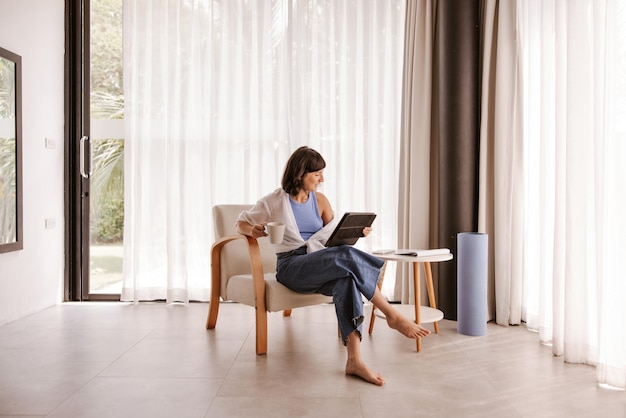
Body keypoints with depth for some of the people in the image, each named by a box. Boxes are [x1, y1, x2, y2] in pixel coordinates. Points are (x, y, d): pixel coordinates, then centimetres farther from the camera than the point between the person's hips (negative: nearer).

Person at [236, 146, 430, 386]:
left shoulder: (320, 201, 13)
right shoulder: (275, 202, 1)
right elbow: (241, 222, 9)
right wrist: (252, 230, -15)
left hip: (321, 266, 4)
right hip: (291, 267, -4)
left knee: (346, 279, -35)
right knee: (347, 256, -32)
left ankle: (354, 360, -40)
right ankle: (392, 315, -23)